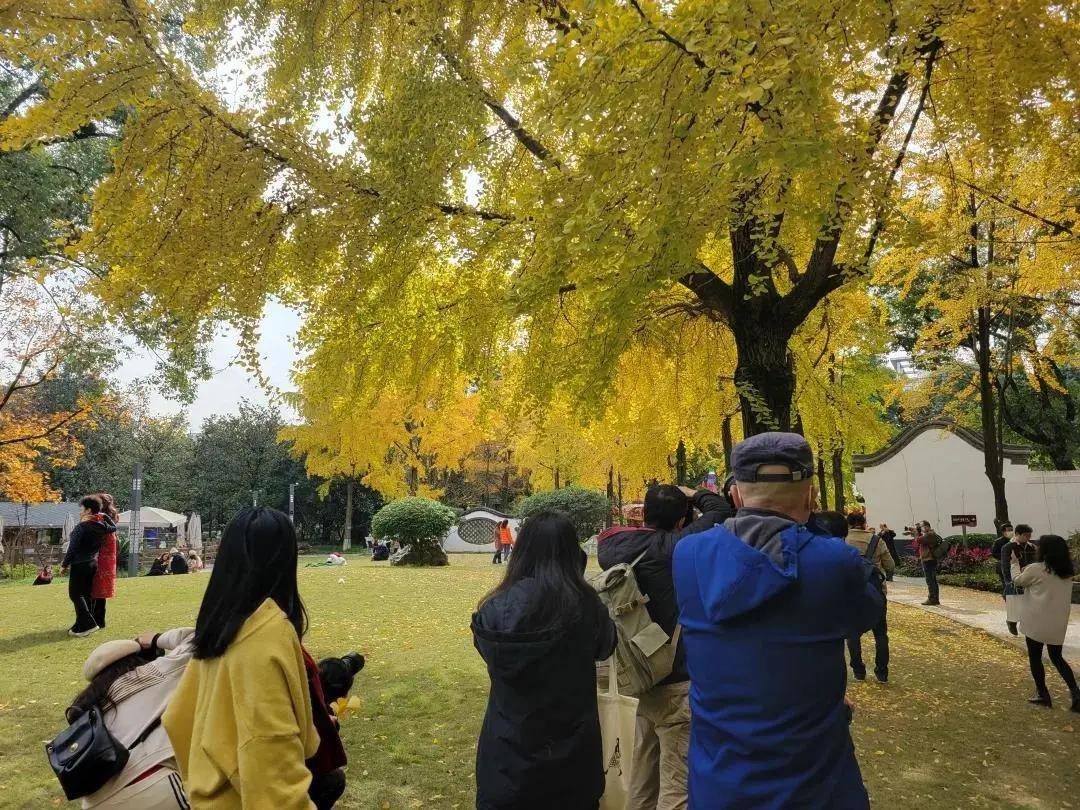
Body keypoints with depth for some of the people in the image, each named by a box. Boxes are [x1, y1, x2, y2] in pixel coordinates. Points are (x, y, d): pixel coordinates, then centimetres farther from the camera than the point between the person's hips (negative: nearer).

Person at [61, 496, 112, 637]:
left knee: (75, 594, -2)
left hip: (79, 564, -7)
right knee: (87, 595, 10)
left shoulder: (81, 526, -15)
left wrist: (64, 565, -4)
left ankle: (88, 624, -10)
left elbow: (73, 548, -14)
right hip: (93, 563, 7)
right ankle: (80, 626, 14)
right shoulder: (101, 527, 4)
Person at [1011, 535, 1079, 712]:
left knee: (1035, 657, 9)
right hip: (1058, 623, 6)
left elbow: (1018, 580, 2)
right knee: (1057, 657, 18)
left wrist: (1014, 563, 17)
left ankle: (1043, 695, 15)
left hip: (1037, 622, -5)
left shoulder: (1035, 570, -15)